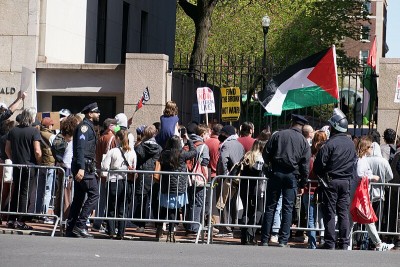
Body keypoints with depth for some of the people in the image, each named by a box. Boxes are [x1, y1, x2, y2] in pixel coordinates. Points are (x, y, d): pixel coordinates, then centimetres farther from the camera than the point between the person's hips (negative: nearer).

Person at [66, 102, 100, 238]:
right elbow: (80, 148, -20)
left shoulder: (88, 126, 21)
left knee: (79, 197, 10)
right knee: (94, 194, -12)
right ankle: (80, 225, -15)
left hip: (83, 167, 10)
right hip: (84, 166, -10)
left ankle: (70, 229, 10)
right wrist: (81, 168, -27)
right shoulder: (85, 126, -10)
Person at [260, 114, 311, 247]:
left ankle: (265, 240, 3)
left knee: (270, 207, 4)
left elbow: (266, 153, 2)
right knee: (288, 208, 3)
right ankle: (283, 240, -1)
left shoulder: (278, 135, 3)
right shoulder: (304, 142, 3)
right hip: (292, 176, 0)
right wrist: (303, 181, 10)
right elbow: (305, 164, 0)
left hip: (276, 174, 0)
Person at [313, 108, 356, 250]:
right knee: (343, 212, 9)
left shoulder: (330, 144, -15)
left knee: (330, 213, -1)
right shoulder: (351, 144, 6)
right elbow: (353, 162, 16)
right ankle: (344, 243, 8)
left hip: (331, 181, -5)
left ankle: (330, 243, -1)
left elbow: (318, 165, -13)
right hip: (346, 181, 5)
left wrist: (321, 175, 5)